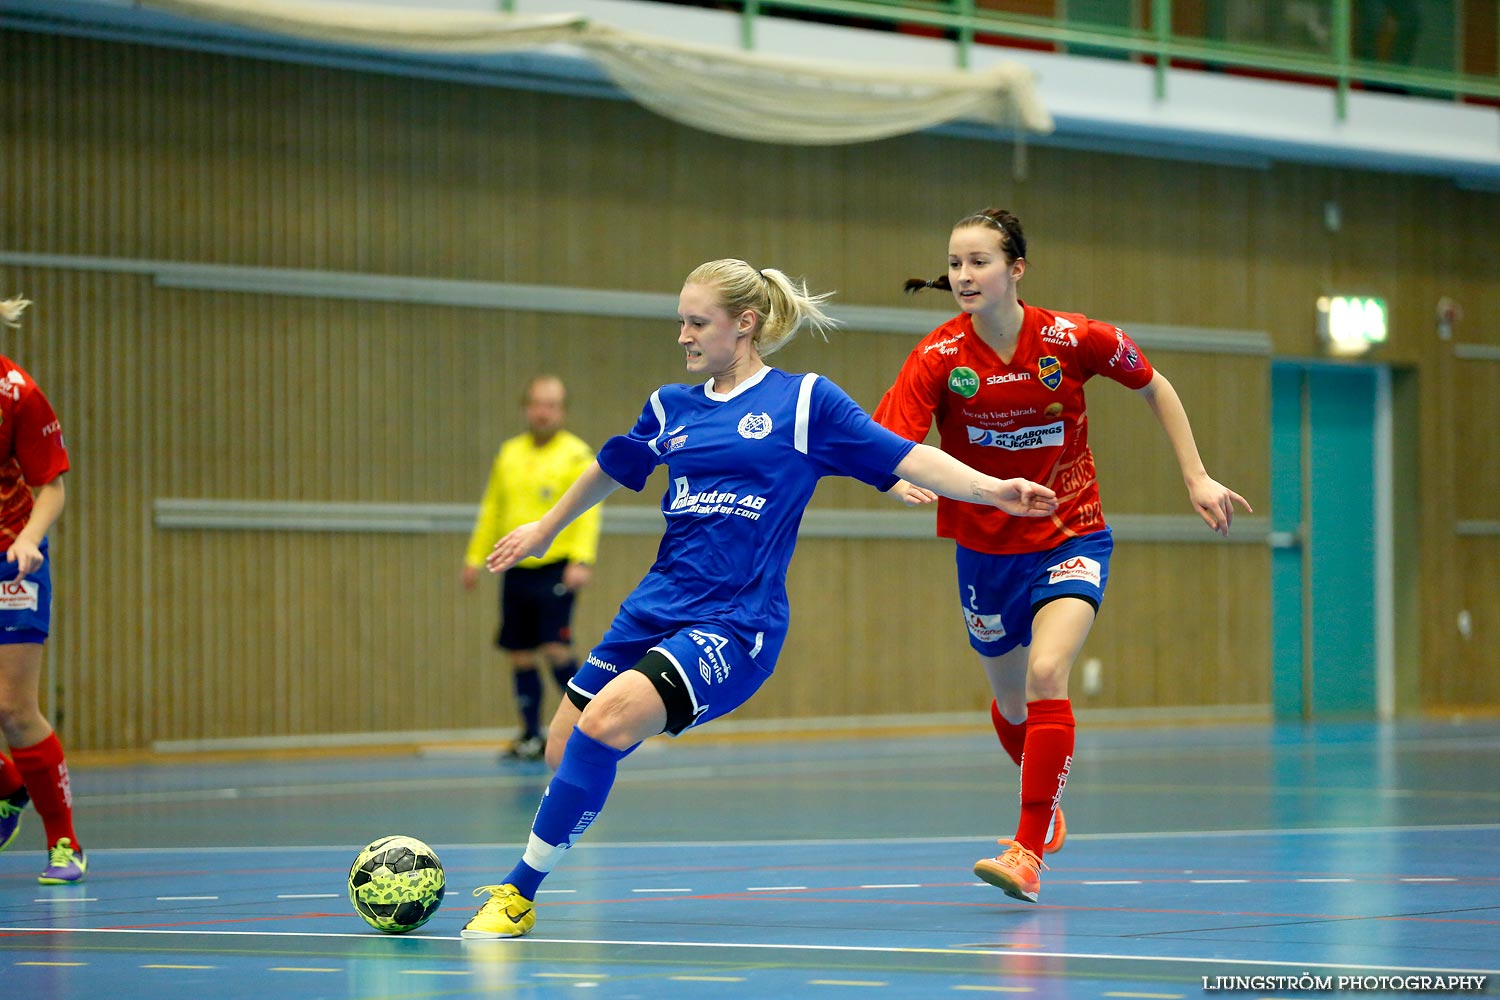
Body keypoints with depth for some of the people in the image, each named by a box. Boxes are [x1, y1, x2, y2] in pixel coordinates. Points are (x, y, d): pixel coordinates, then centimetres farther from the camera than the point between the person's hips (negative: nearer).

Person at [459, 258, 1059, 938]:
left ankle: (521, 891, -17)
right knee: (566, 748, -2)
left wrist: (990, 489, -15)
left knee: (606, 721, -25)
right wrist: (544, 529, 45)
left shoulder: (805, 401, 0)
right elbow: (611, 469, 32)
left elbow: (902, 458, -2)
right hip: (654, 610, 6)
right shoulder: (670, 408, 14)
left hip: (734, 625, -6)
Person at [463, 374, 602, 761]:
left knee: (556, 648, -14)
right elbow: (491, 510, 21)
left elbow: (588, 512, -12)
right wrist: (475, 557, 17)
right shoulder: (509, 453, 13)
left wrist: (582, 559, -23)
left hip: (555, 568, -5)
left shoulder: (577, 455, -3)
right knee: (520, 654, 6)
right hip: (516, 570, 5)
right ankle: (531, 736, 14)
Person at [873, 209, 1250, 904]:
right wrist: (901, 480, -47)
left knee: (1045, 676, -26)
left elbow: (1155, 388, 3)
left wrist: (1196, 479, 0)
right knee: (1010, 702, 18)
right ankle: (1047, 808, 50)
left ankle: (1029, 853, -24)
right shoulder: (938, 358, -15)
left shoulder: (1073, 340, -15)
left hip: (1071, 538, -3)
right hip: (985, 548, 3)